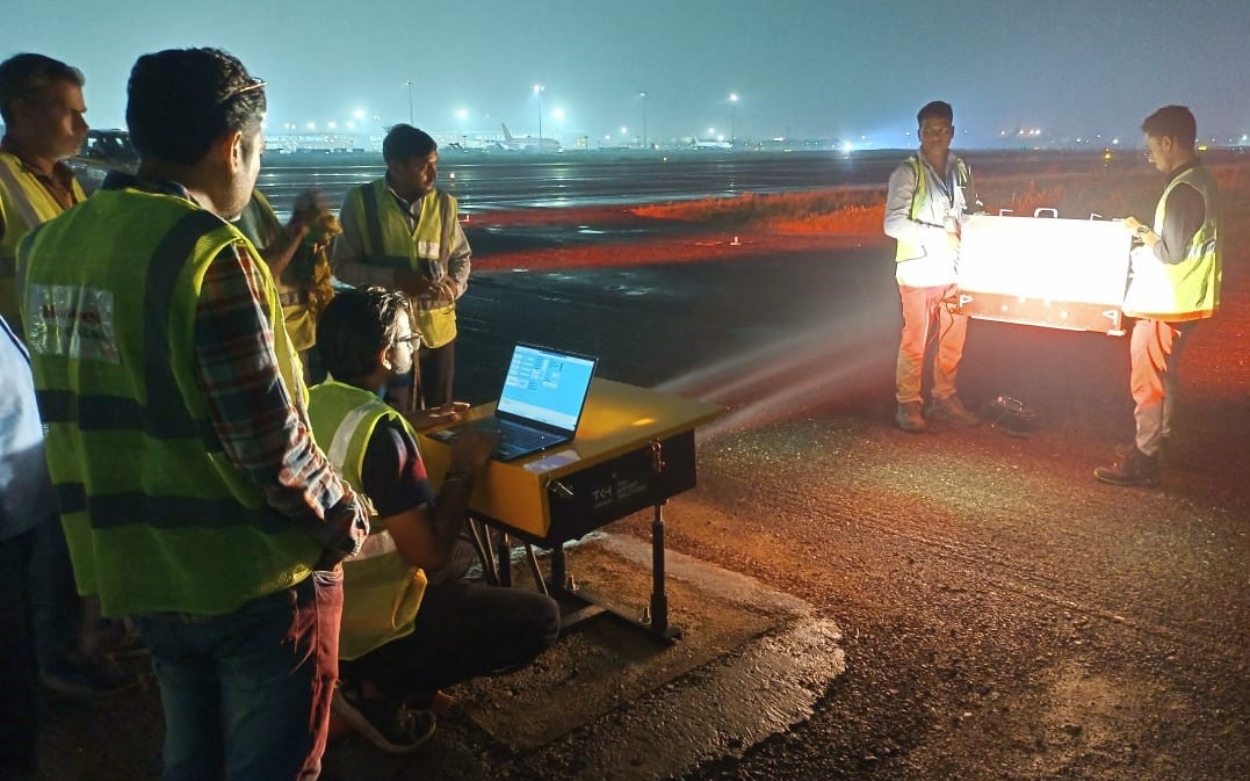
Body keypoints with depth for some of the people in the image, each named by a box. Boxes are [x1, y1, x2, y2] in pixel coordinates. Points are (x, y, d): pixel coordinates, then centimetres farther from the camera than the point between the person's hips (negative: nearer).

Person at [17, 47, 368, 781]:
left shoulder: (48, 245, 2)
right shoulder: (210, 252, -22)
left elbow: (86, 408, 12)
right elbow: (271, 445, -23)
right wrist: (345, 517, -7)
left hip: (132, 563, 7)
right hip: (251, 573, -7)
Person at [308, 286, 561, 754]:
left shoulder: (313, 402, -2)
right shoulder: (381, 429, -28)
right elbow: (429, 552, -26)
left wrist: (414, 428, 15)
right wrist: (463, 470, -14)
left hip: (317, 604, 9)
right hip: (364, 622, -9)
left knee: (461, 556, 30)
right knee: (540, 619, -3)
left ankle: (363, 673, 15)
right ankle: (375, 688, -2)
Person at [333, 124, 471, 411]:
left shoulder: (443, 203, 1)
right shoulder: (361, 202, -8)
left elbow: (462, 256, 12)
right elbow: (342, 265, -6)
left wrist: (456, 284, -11)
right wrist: (393, 278, -20)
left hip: (438, 329, 3)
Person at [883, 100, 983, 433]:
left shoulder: (961, 170, 12)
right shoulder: (907, 173, -6)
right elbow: (893, 222, -15)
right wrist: (937, 237, -20)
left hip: (955, 269, 6)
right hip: (920, 270, -5)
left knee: (953, 339, 11)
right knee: (915, 342, 0)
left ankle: (945, 399, 26)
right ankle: (909, 405, 11)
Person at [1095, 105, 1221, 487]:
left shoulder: (1183, 190, -21)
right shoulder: (1200, 181, 11)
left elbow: (1171, 252, -22)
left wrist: (1141, 231, -8)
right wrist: (1147, 238, 13)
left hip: (1166, 304, -10)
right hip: (1178, 299, 10)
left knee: (1148, 382, -3)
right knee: (1158, 379, 19)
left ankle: (1142, 463, 3)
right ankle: (1147, 446, 31)